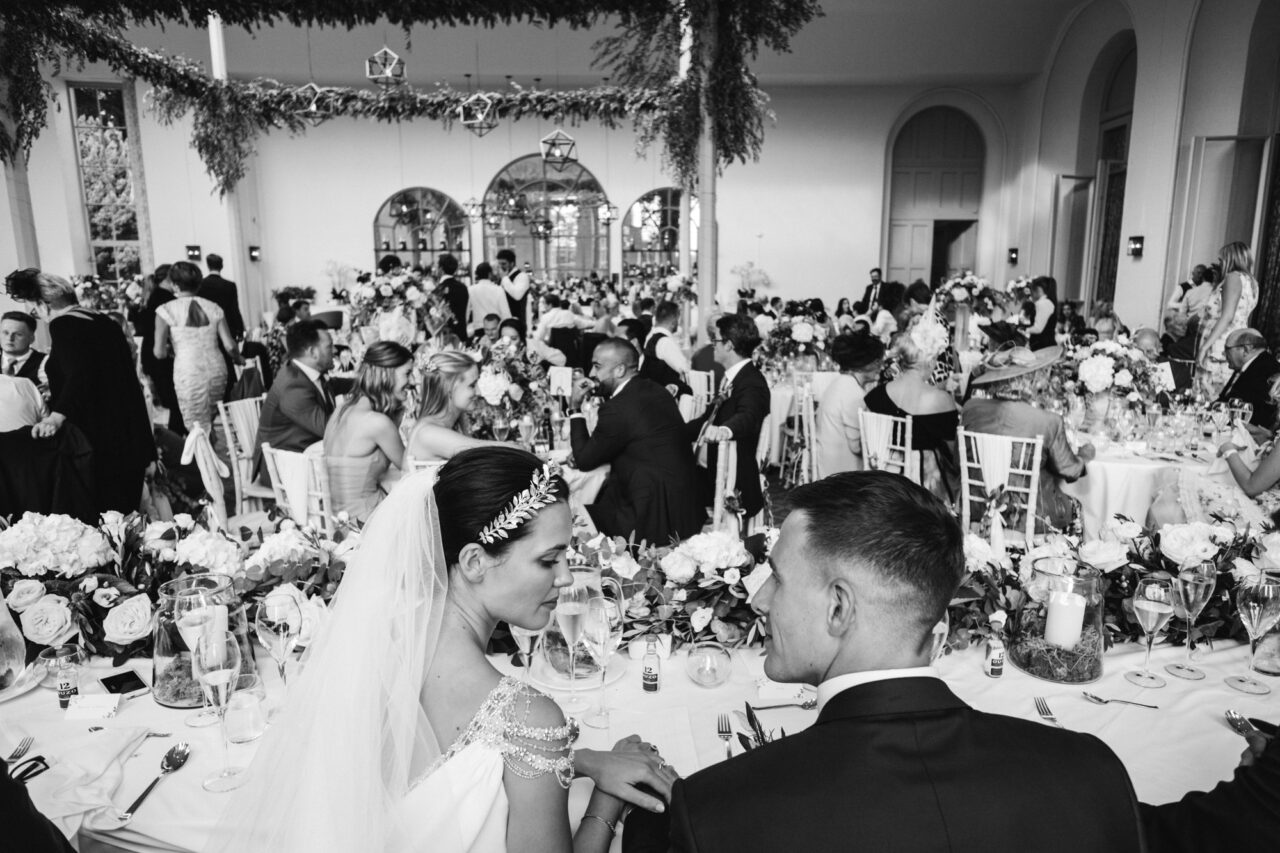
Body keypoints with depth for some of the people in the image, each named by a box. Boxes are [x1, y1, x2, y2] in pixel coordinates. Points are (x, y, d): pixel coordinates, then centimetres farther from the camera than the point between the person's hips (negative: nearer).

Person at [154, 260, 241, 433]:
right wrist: (239, 359, 22)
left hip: (188, 374, -3)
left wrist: (170, 350, 15)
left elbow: (159, 353, -6)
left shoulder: (166, 310, -1)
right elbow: (230, 346, 2)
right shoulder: (213, 307, 6)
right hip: (217, 370, 3)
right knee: (208, 424, 18)